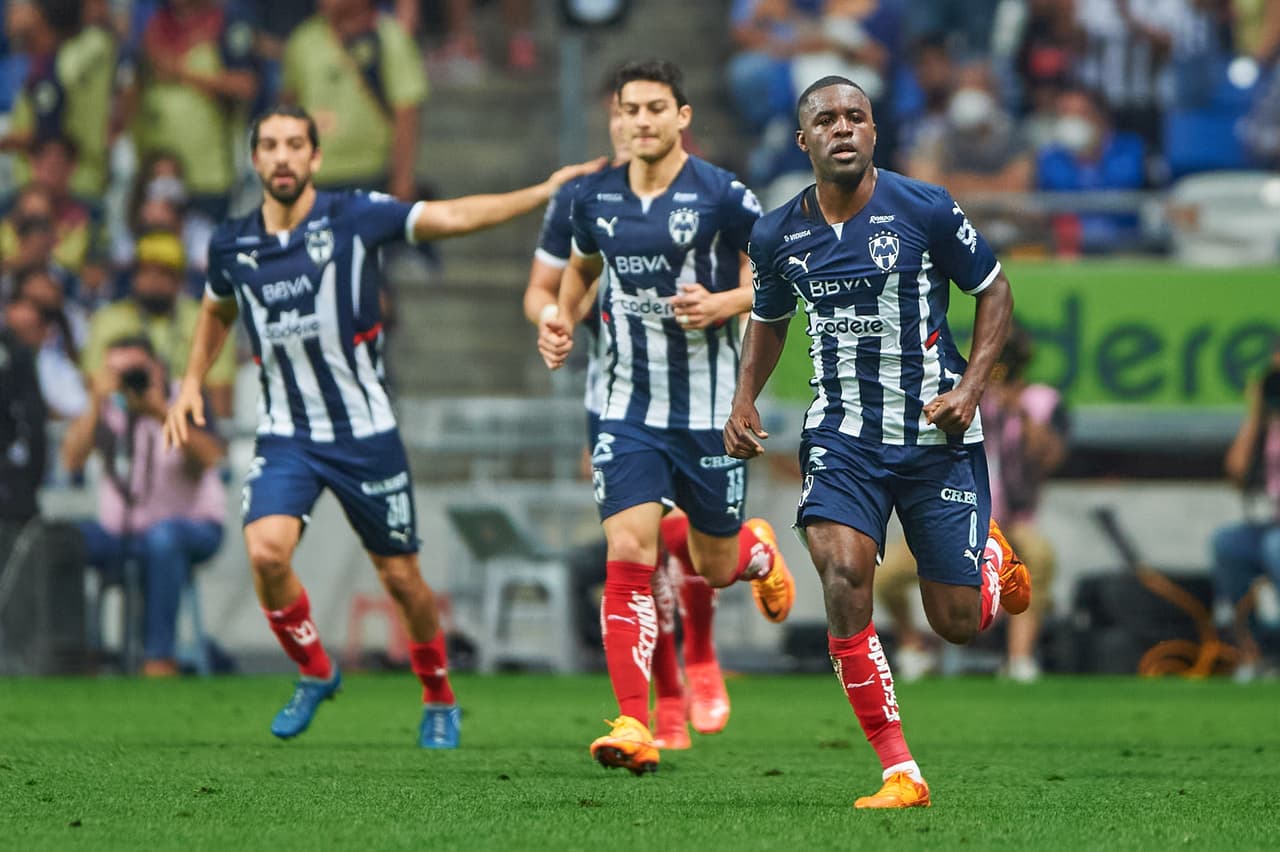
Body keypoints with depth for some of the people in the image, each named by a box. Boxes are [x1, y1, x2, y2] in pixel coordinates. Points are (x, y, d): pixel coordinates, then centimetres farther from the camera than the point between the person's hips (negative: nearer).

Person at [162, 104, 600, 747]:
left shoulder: (355, 218, -9)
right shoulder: (231, 247, 2)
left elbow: (455, 217, -12)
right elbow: (217, 312, 24)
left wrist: (546, 191, -20)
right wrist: (192, 382, 14)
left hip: (364, 432, -2)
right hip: (285, 435, 2)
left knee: (401, 577, 5)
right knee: (266, 550, -22)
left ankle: (439, 701, 28)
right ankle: (313, 673, 4)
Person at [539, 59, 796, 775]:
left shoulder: (722, 197, -9)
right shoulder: (596, 198, 4)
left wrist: (723, 303, -21)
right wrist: (563, 322, 7)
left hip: (710, 412, -2)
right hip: (629, 411, 2)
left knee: (716, 568, 9)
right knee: (628, 557, -14)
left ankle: (756, 548, 48)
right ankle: (635, 727, -16)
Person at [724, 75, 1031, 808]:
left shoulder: (925, 209, -9)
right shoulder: (778, 235, 1)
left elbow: (995, 292, 1)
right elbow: (769, 319, 20)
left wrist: (969, 389, -11)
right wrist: (745, 398, 5)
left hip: (938, 437, -2)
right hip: (843, 437, 2)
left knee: (957, 624, 2)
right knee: (843, 577, -24)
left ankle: (994, 558, 43)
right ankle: (901, 774, -16)